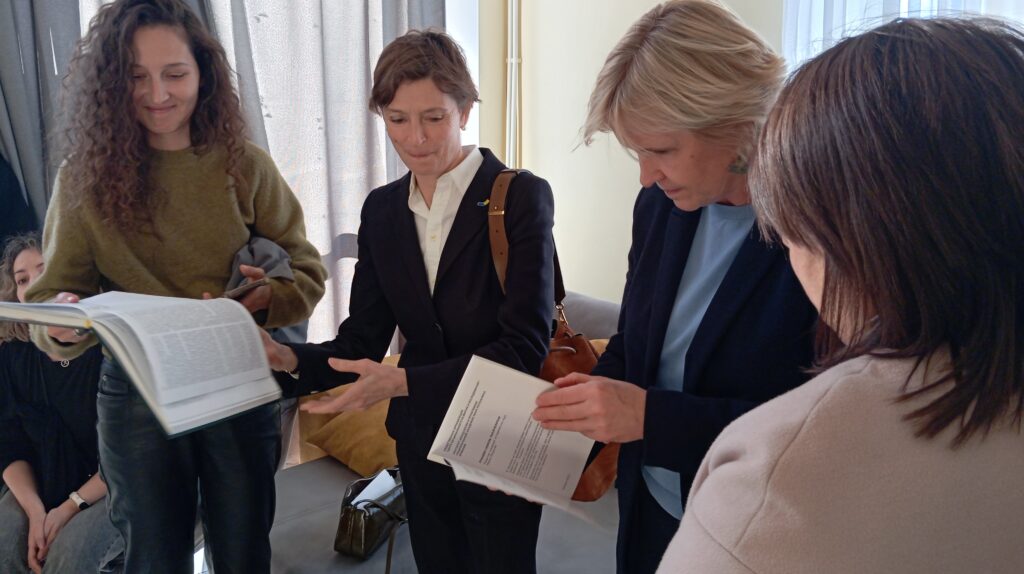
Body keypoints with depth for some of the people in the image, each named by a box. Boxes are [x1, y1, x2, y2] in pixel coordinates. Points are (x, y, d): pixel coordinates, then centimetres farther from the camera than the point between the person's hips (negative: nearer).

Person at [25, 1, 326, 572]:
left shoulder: (245, 166, -4)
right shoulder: (85, 178, -3)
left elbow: (306, 272, -1)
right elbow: (56, 290, -3)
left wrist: (267, 295, -22)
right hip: (136, 395, 0)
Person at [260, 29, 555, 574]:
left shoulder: (521, 196, -15)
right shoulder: (381, 208, 1)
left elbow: (524, 345, -21)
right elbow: (362, 339, 1)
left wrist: (402, 382, -30)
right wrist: (292, 359, -19)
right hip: (420, 441, 5)